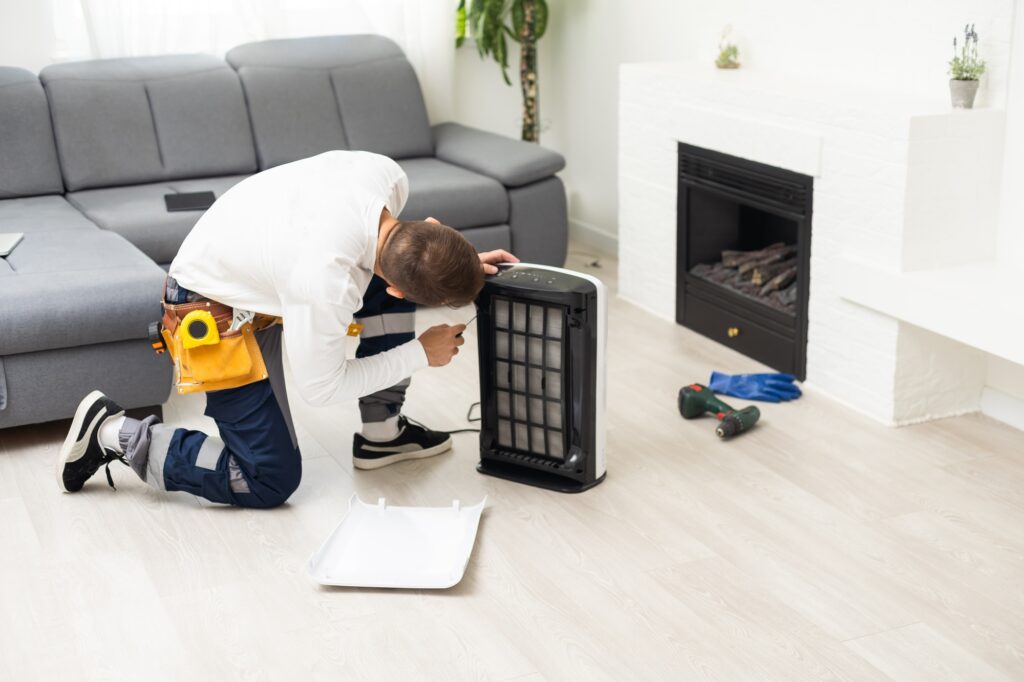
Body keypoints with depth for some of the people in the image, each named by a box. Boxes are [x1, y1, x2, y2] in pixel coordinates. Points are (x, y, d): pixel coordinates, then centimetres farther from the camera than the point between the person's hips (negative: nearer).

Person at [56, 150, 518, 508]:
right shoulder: (328, 285, -41)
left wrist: (462, 263, -8)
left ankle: (382, 433, 10)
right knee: (271, 482, -6)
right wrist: (421, 353, -16)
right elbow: (320, 389, -22)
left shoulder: (388, 174, -22)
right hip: (216, 310, -8)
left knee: (404, 270, -5)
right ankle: (115, 435, 4)